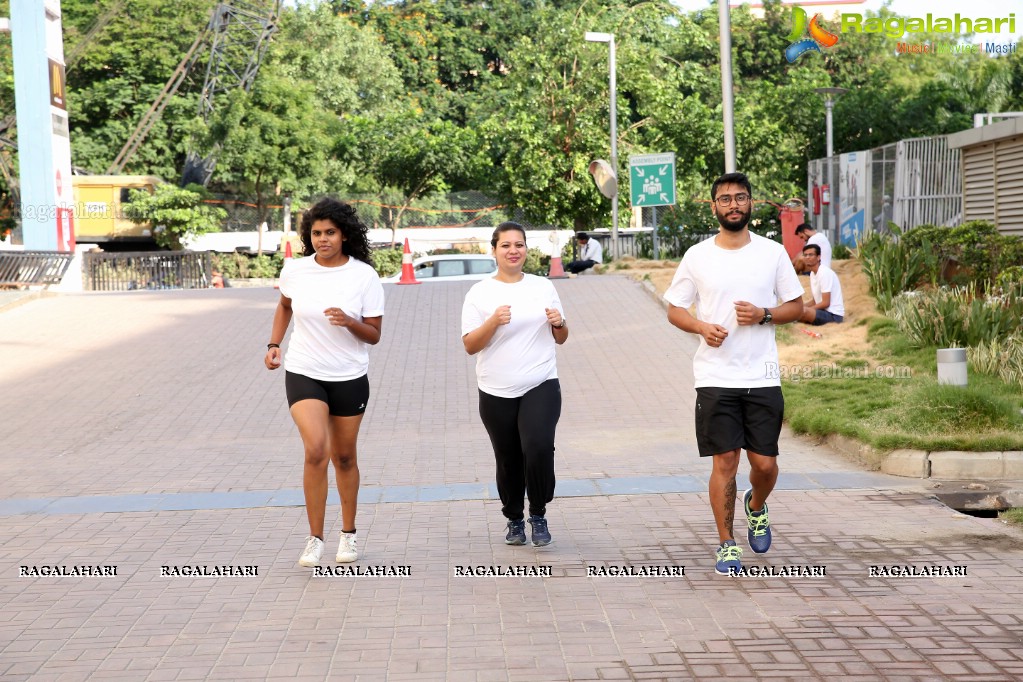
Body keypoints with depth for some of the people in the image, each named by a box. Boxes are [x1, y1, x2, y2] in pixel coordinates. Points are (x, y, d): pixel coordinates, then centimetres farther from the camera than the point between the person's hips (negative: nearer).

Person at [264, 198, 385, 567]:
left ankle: (348, 533, 32)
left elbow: (373, 335, -7)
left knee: (344, 457, 12)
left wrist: (350, 322, -26)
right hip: (303, 374, 0)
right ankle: (315, 538, -8)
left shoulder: (364, 276, -9)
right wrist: (274, 344, 8)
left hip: (350, 378, 0)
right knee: (316, 451, -19)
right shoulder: (295, 270, -4)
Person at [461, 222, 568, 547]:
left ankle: (538, 515, -2)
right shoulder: (480, 293, 1)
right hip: (497, 392, 0)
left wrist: (559, 323, -5)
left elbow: (560, 338, 17)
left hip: (541, 386, 0)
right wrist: (494, 321, -20)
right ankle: (514, 520, 28)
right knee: (508, 460, 8)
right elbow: (470, 345, -4)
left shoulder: (543, 286, 10)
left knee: (539, 447, -20)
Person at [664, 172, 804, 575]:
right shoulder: (697, 256, 3)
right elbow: (674, 310, 7)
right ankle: (727, 546, 11)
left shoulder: (773, 253, 4)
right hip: (715, 378, -1)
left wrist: (764, 315, -11)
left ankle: (756, 508, 36)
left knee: (765, 462, 2)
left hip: (763, 377, 1)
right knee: (724, 461, -1)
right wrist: (702, 327, -13)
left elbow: (796, 306, 9)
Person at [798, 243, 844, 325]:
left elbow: (826, 303, -20)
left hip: (833, 314, -10)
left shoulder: (824, 272, -17)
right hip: (823, 311, 10)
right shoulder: (812, 273, 12)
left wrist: (806, 309, -15)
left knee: (803, 311, -32)